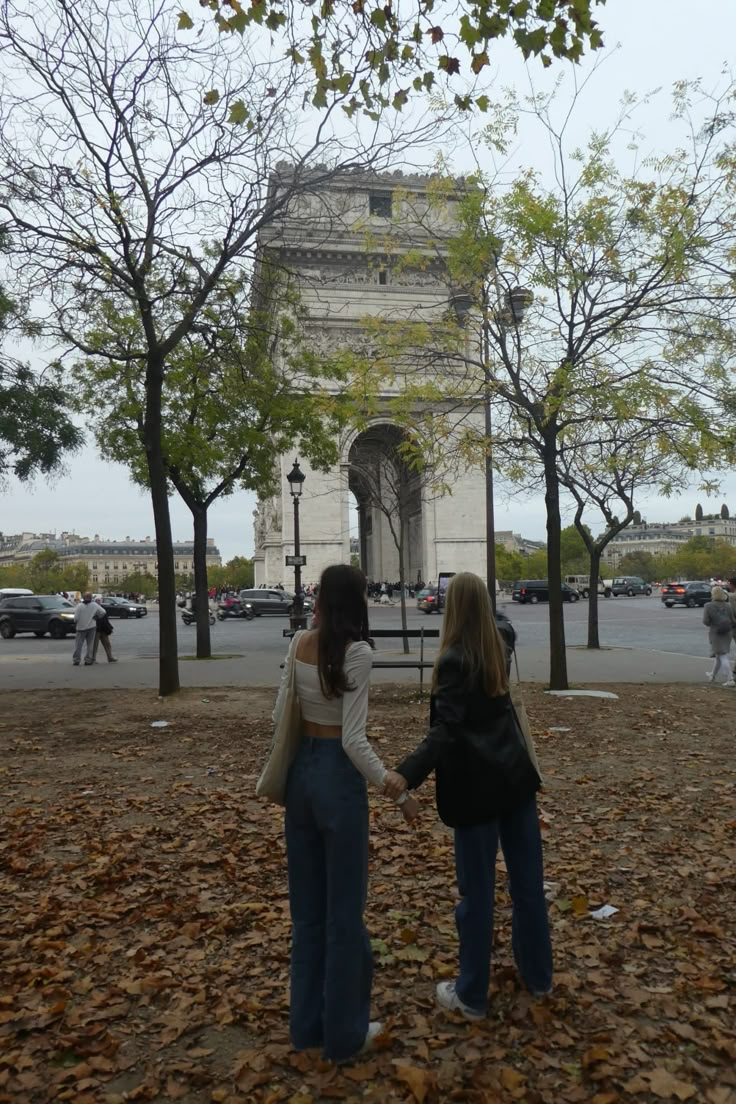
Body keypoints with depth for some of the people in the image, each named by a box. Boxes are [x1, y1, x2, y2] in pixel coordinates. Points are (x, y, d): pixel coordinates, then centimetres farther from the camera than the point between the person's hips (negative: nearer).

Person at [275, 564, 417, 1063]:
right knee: (344, 906, 9)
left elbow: (281, 715, 8)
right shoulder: (357, 651, -18)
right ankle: (344, 1031, 25)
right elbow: (353, 739, -20)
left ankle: (307, 1022, 33)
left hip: (302, 771, 7)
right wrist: (395, 787, -11)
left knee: (307, 904, 18)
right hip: (339, 775, -7)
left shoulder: (300, 643, 1)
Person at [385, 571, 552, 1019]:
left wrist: (408, 773, -38)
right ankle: (538, 974, 34)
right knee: (528, 880, 17)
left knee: (477, 890, 6)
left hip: (476, 786, -7)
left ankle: (472, 995, 20)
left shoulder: (454, 661, -19)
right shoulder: (500, 650, 2)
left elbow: (446, 731, -28)